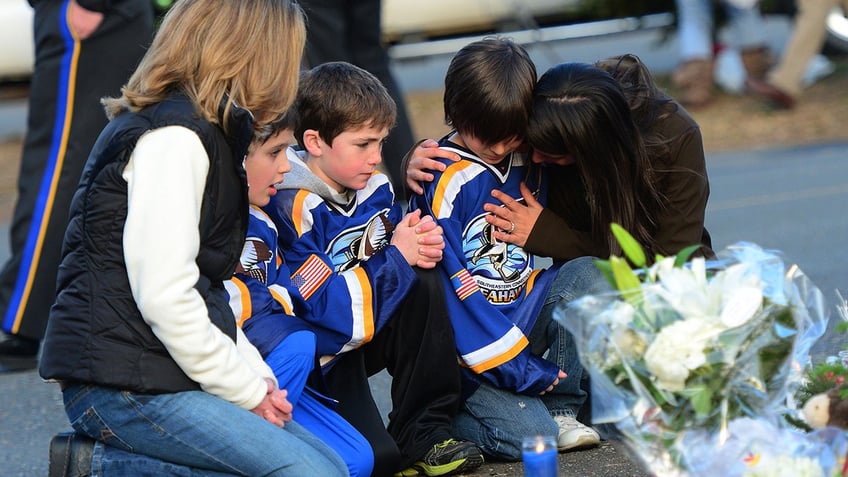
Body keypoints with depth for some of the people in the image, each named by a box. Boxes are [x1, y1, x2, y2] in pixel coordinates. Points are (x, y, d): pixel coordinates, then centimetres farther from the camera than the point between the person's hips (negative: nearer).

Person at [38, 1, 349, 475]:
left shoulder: (207, 132, 19)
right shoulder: (173, 137, -13)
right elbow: (164, 299, -21)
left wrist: (256, 374, 6)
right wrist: (248, 390, -11)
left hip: (166, 375, 10)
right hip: (123, 384, -10)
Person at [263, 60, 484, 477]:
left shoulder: (376, 187, 3)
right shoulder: (293, 209, -23)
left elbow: (401, 260, 15)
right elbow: (322, 306, -27)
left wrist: (421, 243, -10)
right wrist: (397, 257, -19)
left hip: (366, 332, 9)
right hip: (321, 356, -9)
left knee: (423, 283, -15)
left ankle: (423, 433, -8)